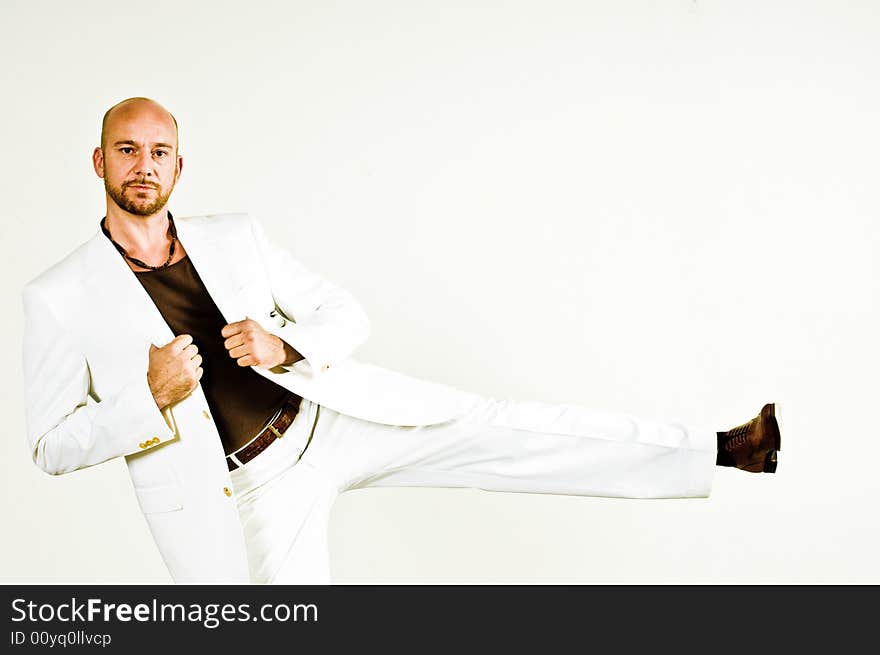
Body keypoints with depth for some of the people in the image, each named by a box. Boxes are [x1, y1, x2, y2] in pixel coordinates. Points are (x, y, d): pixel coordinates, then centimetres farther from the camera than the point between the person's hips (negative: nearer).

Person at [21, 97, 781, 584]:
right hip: (251, 492, -1)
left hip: (331, 414, 2)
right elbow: (53, 445, -3)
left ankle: (720, 449, -2)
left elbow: (347, 315, 5)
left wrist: (284, 345, -18)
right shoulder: (58, 297, -5)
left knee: (491, 429, -7)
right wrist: (149, 397, -22)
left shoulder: (236, 235, 1)